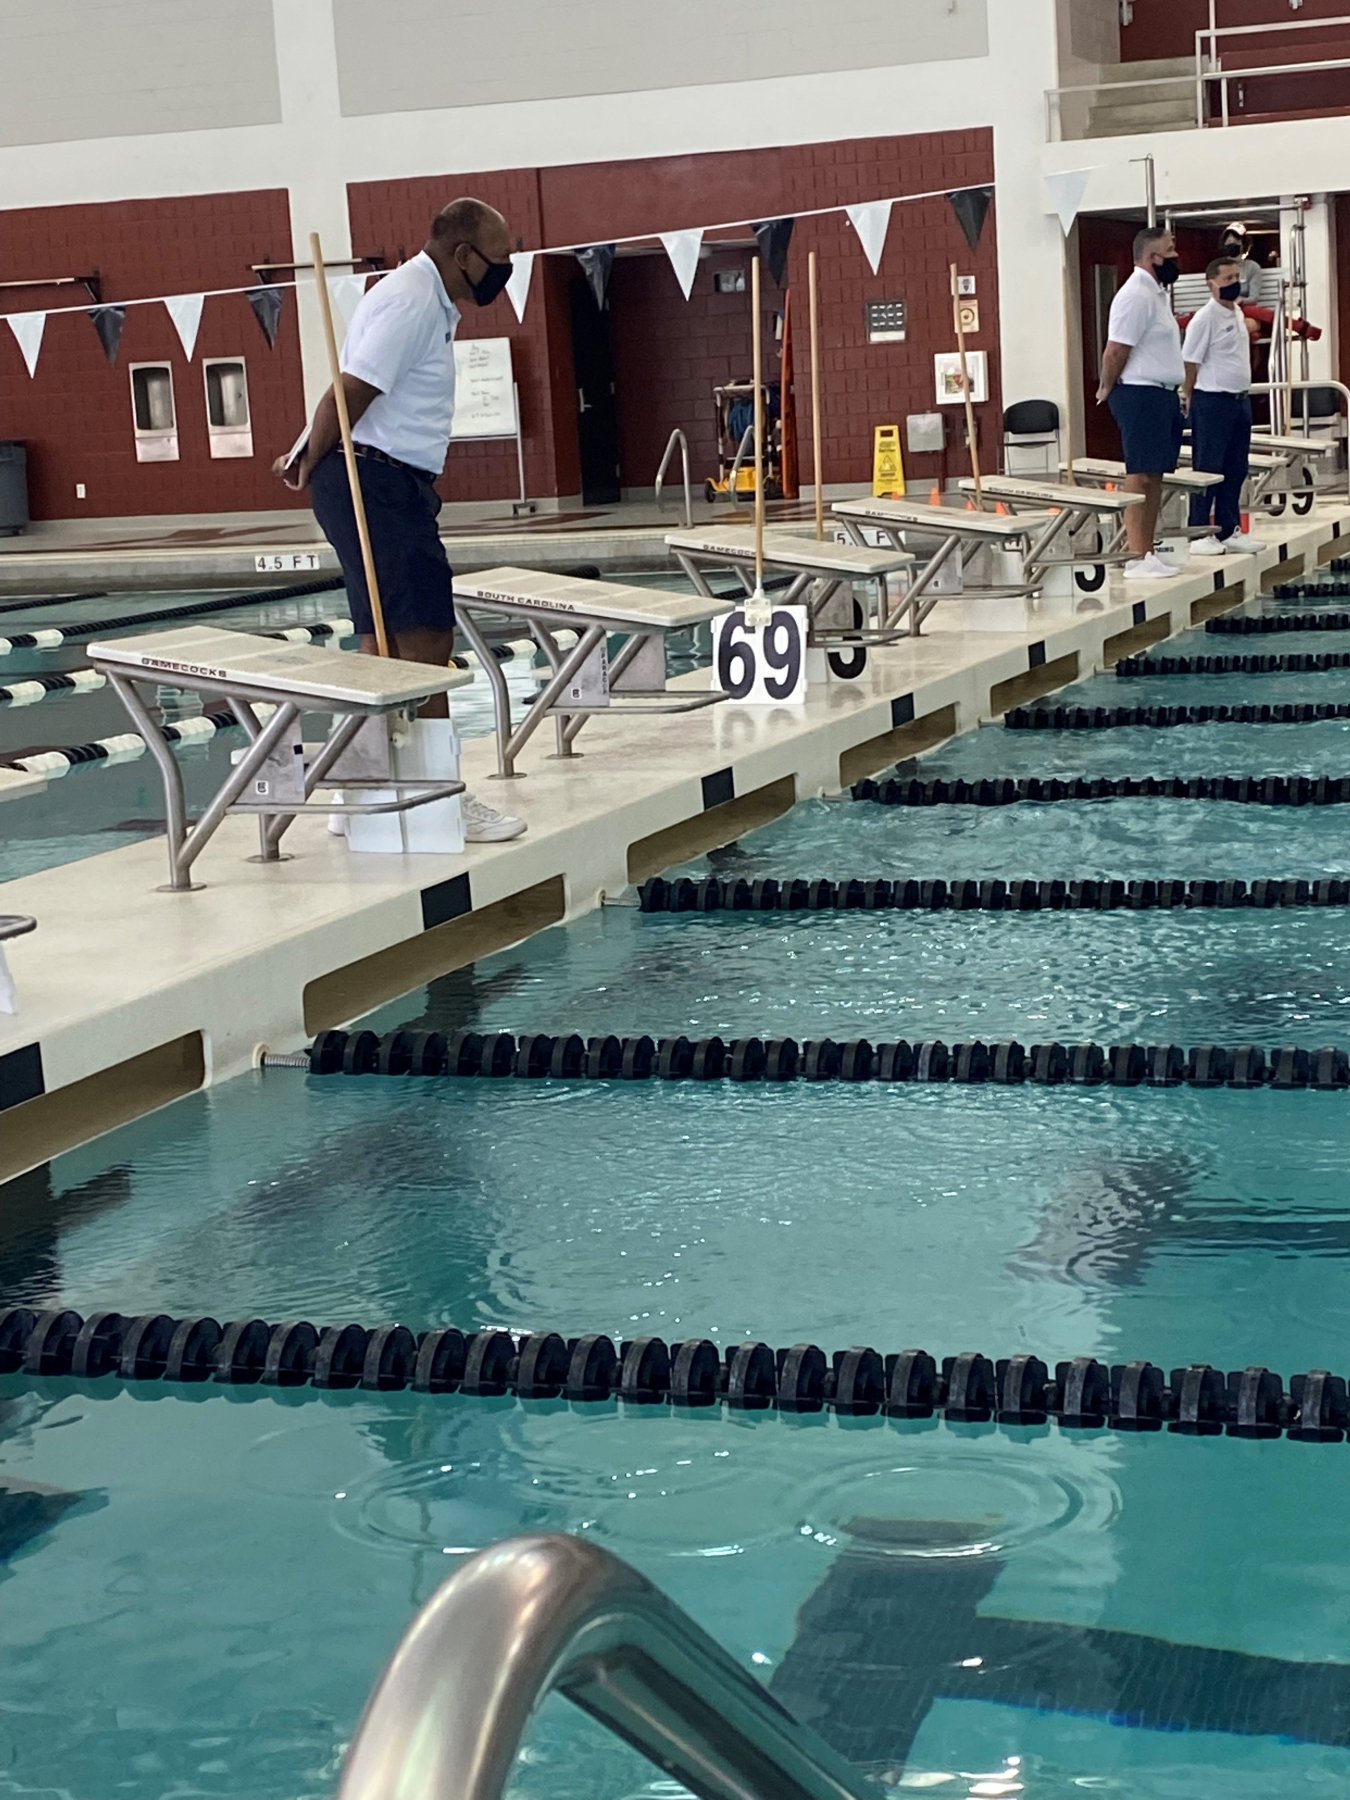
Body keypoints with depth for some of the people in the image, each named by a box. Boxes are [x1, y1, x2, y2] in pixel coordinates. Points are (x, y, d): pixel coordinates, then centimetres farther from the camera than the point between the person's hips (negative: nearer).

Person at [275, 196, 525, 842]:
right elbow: (351, 392, -19)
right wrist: (310, 464, -7)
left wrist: (311, 459, 10)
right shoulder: (410, 302, -15)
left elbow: (352, 394, 18)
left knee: (386, 643, 12)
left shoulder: (432, 302, 19)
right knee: (424, 636, -10)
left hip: (395, 487, 11)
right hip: (374, 482, -11)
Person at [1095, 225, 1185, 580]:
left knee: (1155, 475, 10)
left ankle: (1148, 550, 15)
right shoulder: (1136, 295, -16)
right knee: (1139, 476, -10)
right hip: (1140, 394, -10)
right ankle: (1137, 558, -10)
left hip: (1162, 394, 10)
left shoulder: (1157, 292, 17)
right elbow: (1116, 351, -18)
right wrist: (1108, 389, -6)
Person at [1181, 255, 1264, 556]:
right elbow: (1189, 363, -11)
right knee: (1207, 470, -4)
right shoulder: (1205, 318, -12)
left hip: (1241, 399, 8)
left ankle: (1230, 531, 17)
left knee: (1236, 470, 10)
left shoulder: (1238, 314, 13)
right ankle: (1198, 535, 0)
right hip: (1212, 401, -8)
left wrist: (1244, 392, 15)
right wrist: (1190, 399, -8)